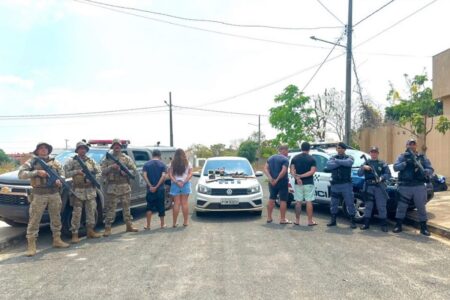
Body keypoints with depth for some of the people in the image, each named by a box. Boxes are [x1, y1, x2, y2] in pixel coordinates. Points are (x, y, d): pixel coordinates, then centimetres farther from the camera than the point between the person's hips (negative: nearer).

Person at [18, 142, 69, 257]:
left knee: (56, 218, 12)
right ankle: (31, 245, 3)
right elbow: (21, 174, -7)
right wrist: (37, 172, -19)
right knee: (34, 220, -3)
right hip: (39, 194, -4)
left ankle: (57, 240, 25)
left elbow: (62, 173, 12)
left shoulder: (54, 162, 13)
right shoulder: (32, 161, 3)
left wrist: (60, 180, -10)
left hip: (54, 194, 4)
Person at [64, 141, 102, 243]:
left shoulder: (91, 161, 11)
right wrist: (76, 172, -17)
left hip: (90, 190, 4)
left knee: (91, 211, 9)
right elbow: (65, 173, -6)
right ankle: (75, 234, 3)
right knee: (77, 213, -3)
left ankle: (90, 231, 21)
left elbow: (99, 172, 9)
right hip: (78, 191, -4)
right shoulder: (72, 161, 1)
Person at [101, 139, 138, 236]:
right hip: (112, 187, -2)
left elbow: (134, 170, 3)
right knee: (110, 208, -1)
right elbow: (103, 171, -2)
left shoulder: (126, 158, 8)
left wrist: (125, 172, -14)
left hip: (125, 187, 2)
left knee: (126, 207, 11)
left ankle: (129, 225, 21)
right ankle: (107, 228, 4)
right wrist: (111, 167, -17)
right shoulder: (107, 158, 6)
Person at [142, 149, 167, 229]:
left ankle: (148, 225, 6)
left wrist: (150, 186, -13)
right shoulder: (162, 164, -1)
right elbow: (163, 176, -13)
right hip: (160, 189, 0)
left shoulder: (147, 164, 2)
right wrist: (157, 186, -15)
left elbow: (144, 175, -10)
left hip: (150, 189, 1)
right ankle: (162, 224, 19)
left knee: (149, 207, 8)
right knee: (161, 207, 11)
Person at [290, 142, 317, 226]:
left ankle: (297, 220, 10)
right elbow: (312, 171, -13)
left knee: (298, 202, 7)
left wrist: (297, 178, -16)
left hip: (298, 183, 2)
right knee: (309, 202, 2)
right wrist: (301, 176, -15)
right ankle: (310, 221, 5)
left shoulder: (295, 158, 4)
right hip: (309, 183, -2)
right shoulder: (311, 159, -3)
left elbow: (292, 170, -4)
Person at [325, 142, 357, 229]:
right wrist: (341, 163, -16)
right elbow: (328, 165, -12)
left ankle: (352, 221, 8)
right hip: (335, 184, 3)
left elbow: (349, 163, -21)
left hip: (346, 184, -3)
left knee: (350, 203, -1)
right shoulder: (333, 157, 10)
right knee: (334, 203, 10)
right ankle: (333, 220, 21)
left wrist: (337, 161, -13)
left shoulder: (349, 157, 4)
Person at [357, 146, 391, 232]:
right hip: (368, 187, 1)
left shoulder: (382, 164, 8)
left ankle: (383, 225, 5)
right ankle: (366, 223, 12)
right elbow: (359, 174, 4)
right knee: (368, 206, 6)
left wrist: (382, 177, -18)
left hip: (380, 187, -1)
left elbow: (388, 174, 1)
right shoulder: (366, 163, 12)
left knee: (382, 206, -1)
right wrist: (363, 168, -15)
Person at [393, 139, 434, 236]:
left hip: (419, 186, 1)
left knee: (421, 207, 5)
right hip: (405, 186, -1)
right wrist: (406, 163, -21)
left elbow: (431, 169, 2)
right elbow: (395, 167, -6)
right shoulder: (402, 156, 6)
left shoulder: (422, 157, 10)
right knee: (401, 206, 4)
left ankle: (424, 227, 16)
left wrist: (425, 171, -20)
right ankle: (398, 225, 14)